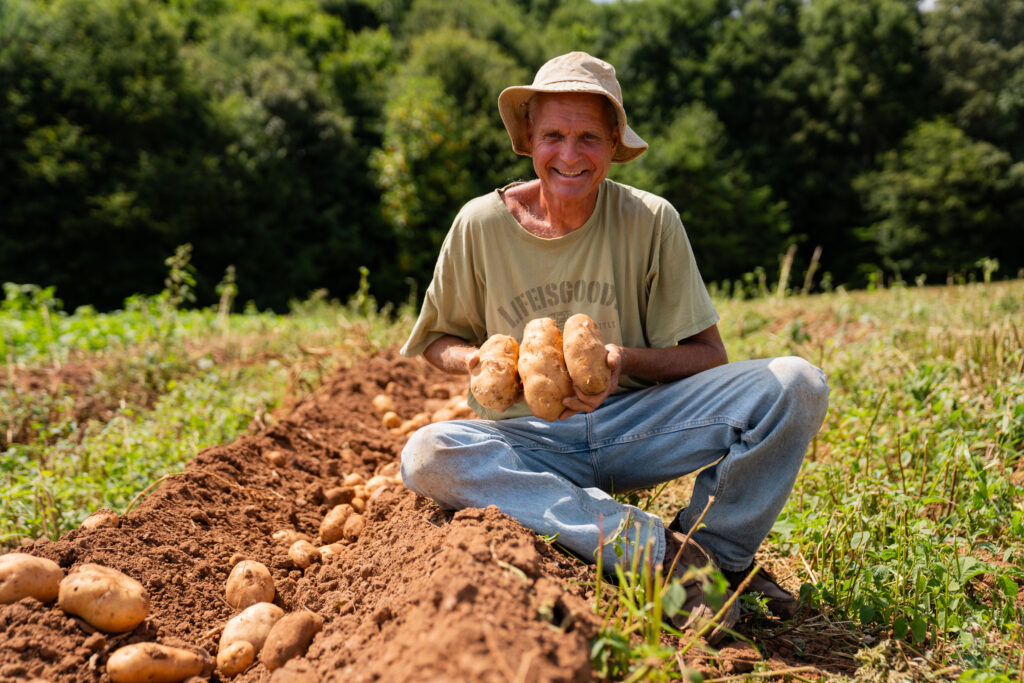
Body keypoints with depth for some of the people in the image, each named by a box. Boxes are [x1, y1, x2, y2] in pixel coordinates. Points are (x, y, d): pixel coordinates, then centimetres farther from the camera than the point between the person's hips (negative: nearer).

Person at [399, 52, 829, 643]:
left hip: (634, 424, 0)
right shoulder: (481, 224, -4)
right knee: (427, 455, -34)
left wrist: (626, 361, -23)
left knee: (798, 384, -19)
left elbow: (708, 356, -3)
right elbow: (437, 340, 8)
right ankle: (661, 547, -30)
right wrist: (479, 361, -16)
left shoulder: (651, 221, -5)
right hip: (529, 440, 1)